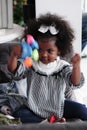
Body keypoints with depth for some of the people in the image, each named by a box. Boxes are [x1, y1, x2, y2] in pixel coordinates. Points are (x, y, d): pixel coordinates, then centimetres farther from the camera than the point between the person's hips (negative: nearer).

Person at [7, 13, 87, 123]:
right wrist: (14, 56, -44)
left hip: (58, 107, -1)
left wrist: (76, 66, -46)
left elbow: (75, 83, -27)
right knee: (17, 116, -26)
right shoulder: (30, 64, -10)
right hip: (35, 109, 1)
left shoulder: (63, 67, -13)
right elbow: (14, 70, -24)